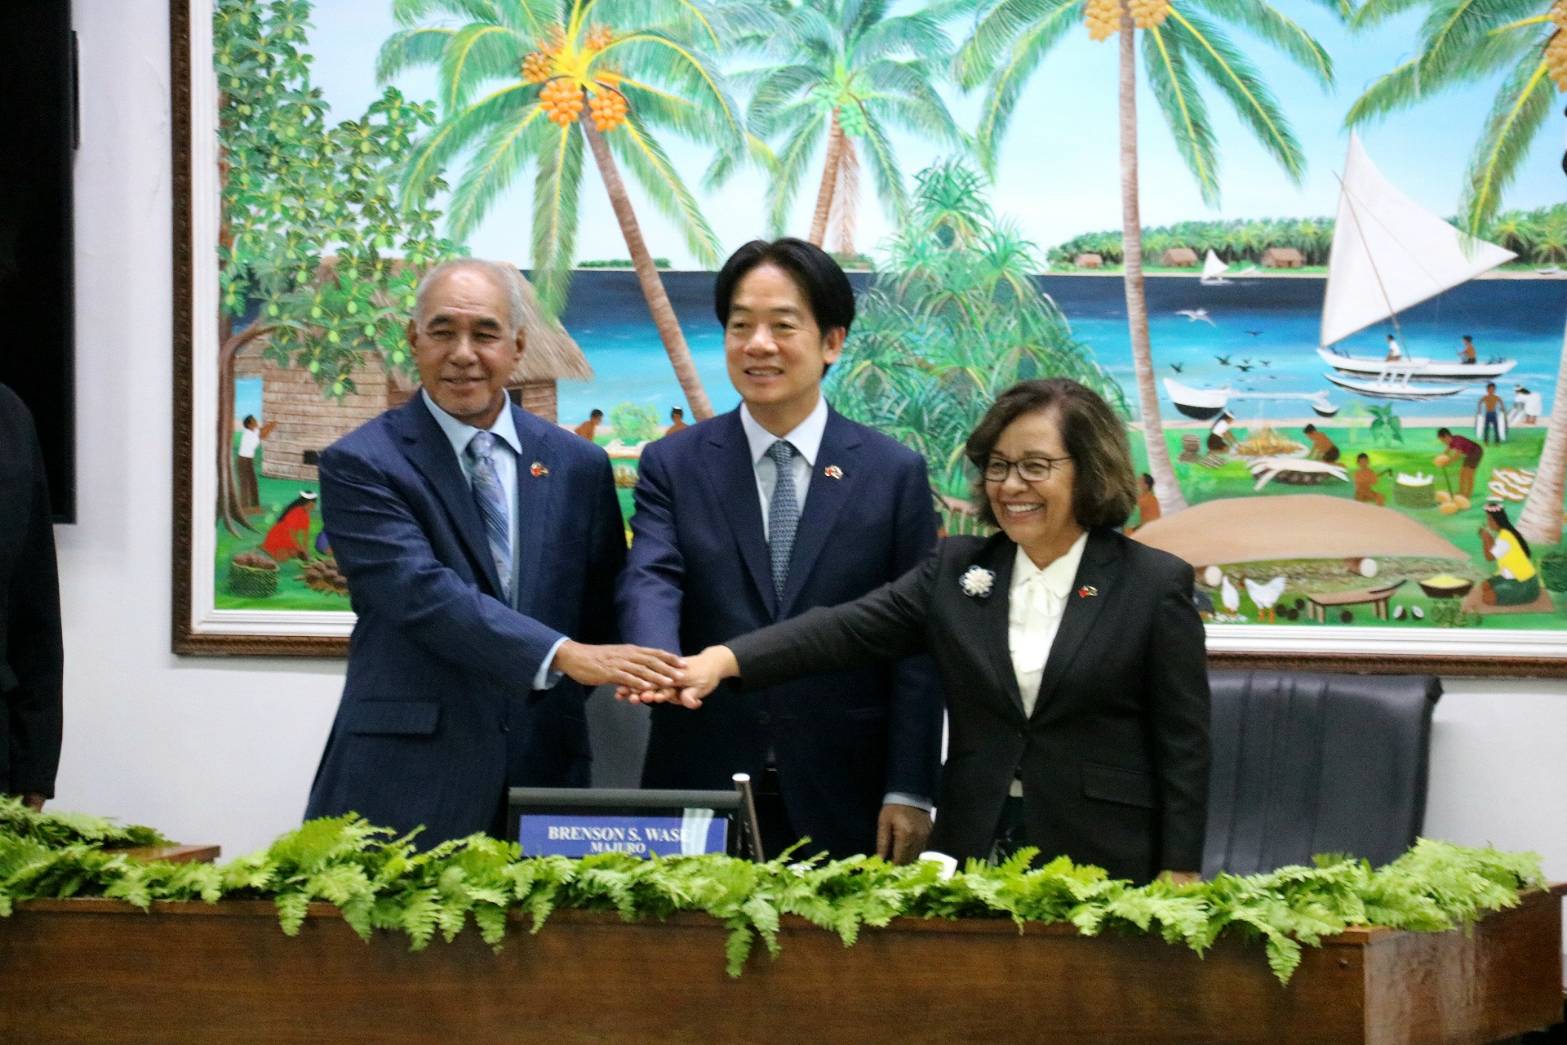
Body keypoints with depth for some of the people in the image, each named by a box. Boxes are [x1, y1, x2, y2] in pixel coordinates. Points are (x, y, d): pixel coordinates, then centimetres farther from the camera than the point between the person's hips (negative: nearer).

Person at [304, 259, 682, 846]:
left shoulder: (577, 465, 11)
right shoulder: (360, 464, -2)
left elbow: (605, 606, 17)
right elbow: (423, 594, -15)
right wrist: (562, 656, -25)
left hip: (541, 774, 3)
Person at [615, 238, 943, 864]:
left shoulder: (895, 474, 4)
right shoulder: (672, 466, 6)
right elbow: (649, 582, -10)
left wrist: (909, 793, -3)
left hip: (842, 805, 0)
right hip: (701, 792, 0)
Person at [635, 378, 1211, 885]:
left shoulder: (1154, 583, -1)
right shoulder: (957, 569, 8)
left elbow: (1182, 743, -2)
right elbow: (848, 628, -4)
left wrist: (1177, 878, -7)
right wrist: (724, 660, -21)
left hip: (1104, 862, -3)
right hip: (973, 851, 3)